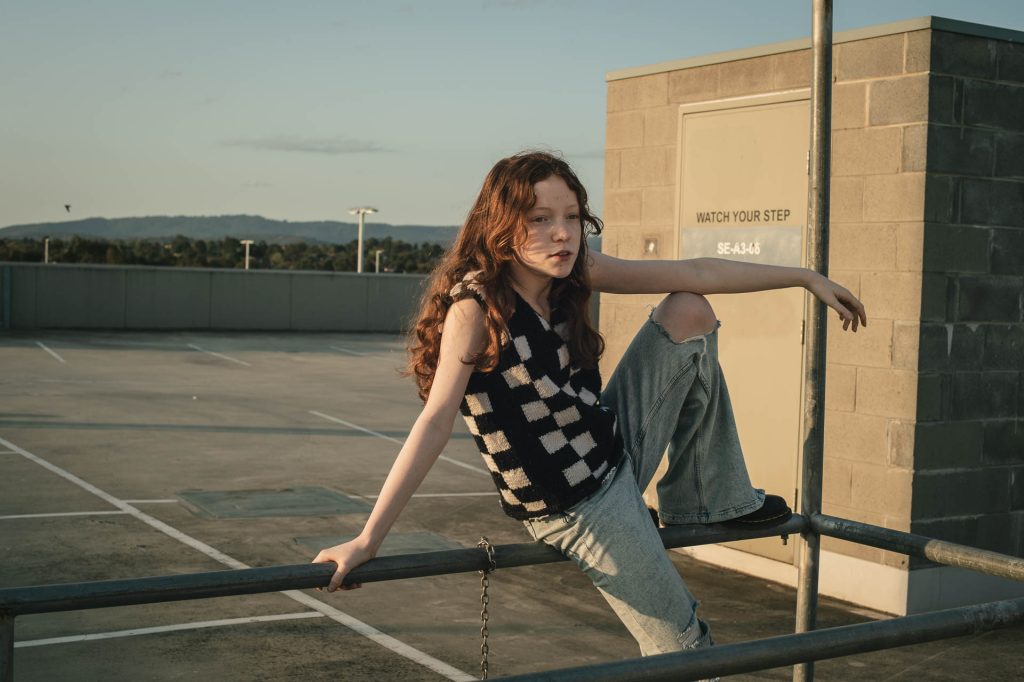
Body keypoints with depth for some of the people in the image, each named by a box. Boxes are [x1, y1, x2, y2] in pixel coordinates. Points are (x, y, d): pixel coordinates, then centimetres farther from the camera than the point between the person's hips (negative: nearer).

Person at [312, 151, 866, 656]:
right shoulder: (476, 305, -25)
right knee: (681, 645, -1)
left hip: (617, 449, 8)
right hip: (577, 508, -8)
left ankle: (711, 501, 18)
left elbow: (696, 275, 1)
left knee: (690, 312, 7)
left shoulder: (576, 272, -4)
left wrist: (805, 277, 3)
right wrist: (366, 541, -31)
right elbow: (436, 421, -28)